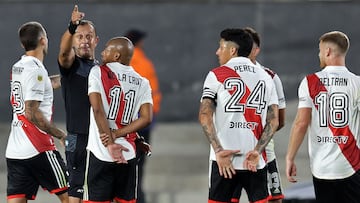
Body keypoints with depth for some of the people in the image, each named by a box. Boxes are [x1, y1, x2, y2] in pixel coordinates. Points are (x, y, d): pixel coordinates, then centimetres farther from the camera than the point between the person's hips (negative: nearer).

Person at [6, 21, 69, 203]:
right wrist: (60, 134, -12)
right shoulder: (36, 70, -13)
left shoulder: (17, 68, 13)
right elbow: (32, 113, -19)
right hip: (38, 150, -8)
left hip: (14, 150, 8)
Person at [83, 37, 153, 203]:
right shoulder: (142, 83, 10)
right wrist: (115, 135, -5)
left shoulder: (98, 72, -1)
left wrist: (110, 143, -12)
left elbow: (98, 110, -11)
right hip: (128, 155, 4)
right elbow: (146, 118, -2)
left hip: (101, 153, -4)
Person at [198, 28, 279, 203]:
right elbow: (273, 121, 3)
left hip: (224, 159, -2)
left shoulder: (216, 75, 2)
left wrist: (219, 150, -12)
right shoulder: (265, 77, 12)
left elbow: (205, 116, -8)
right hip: (256, 161, 2)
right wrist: (257, 151, -5)